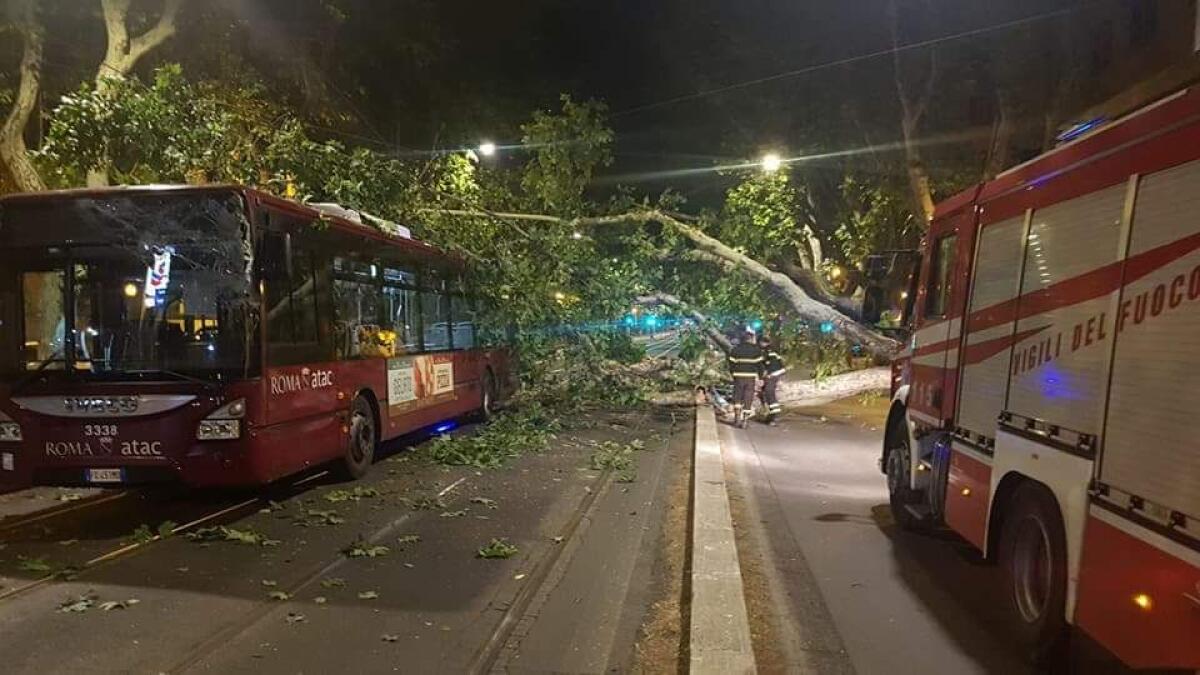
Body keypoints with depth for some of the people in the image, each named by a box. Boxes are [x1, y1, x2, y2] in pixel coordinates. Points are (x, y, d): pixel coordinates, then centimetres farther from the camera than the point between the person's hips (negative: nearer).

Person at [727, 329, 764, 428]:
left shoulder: (735, 349, 3)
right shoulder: (756, 349, 0)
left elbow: (731, 364, 3)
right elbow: (759, 364, -2)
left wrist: (733, 375, 14)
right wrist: (760, 377, 3)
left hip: (738, 376, 1)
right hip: (751, 377, -1)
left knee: (737, 397, 14)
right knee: (748, 398, 4)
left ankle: (737, 416, 2)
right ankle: (744, 420, 3)